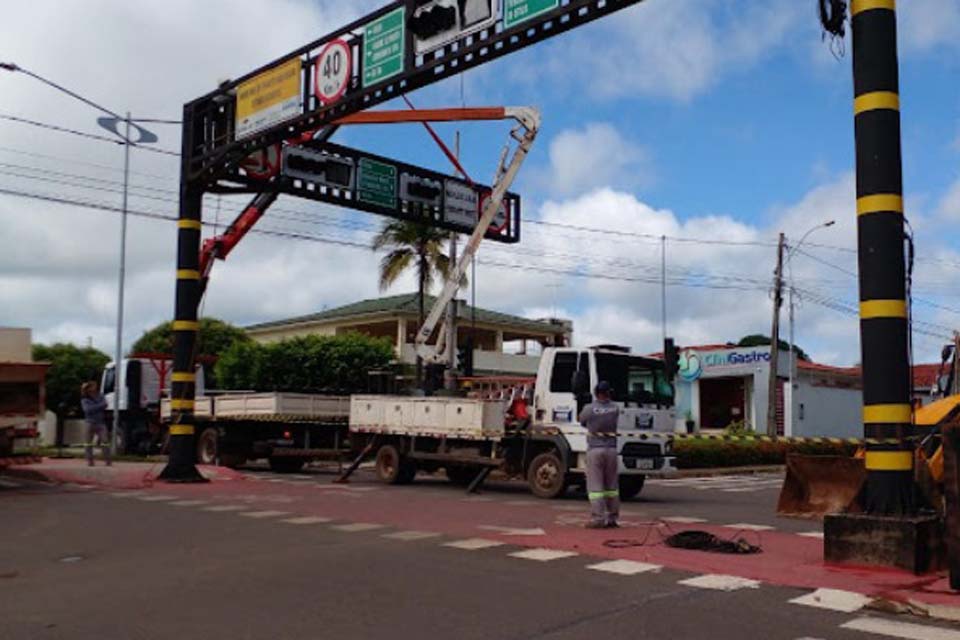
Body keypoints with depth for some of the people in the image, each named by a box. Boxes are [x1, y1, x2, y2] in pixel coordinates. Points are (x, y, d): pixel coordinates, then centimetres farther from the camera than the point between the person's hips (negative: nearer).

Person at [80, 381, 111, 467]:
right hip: (90, 423, 0)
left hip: (101, 423, 0)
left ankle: (107, 460, -10)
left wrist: (94, 408, -11)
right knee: (89, 442, 3)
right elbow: (87, 409, -15)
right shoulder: (85, 400, 2)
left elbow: (104, 404, -8)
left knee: (105, 441, -9)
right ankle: (89, 460, 10)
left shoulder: (100, 396, 8)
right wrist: (99, 406, -12)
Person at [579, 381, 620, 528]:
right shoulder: (615, 409, 2)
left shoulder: (589, 409, -7)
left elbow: (582, 420, 10)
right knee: (612, 485, 12)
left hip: (595, 449, -3)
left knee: (595, 486, -1)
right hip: (611, 449, 3)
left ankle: (597, 519, -6)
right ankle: (612, 518, 15)